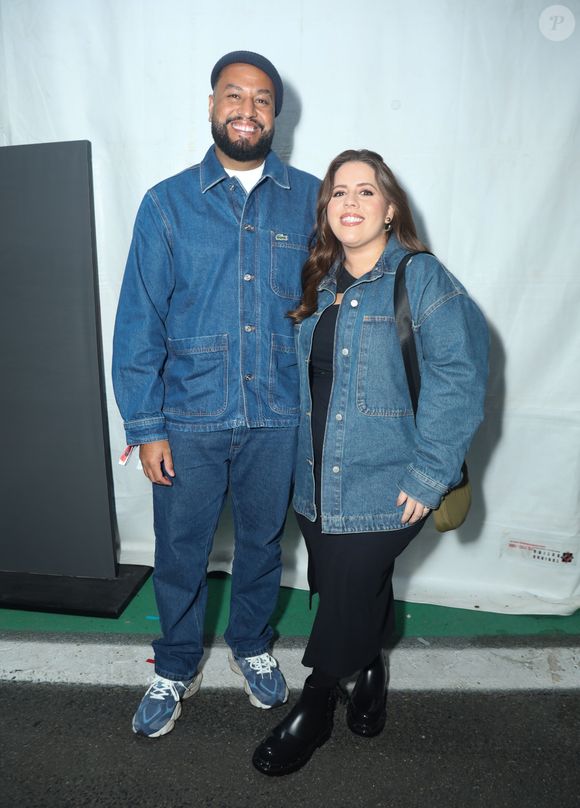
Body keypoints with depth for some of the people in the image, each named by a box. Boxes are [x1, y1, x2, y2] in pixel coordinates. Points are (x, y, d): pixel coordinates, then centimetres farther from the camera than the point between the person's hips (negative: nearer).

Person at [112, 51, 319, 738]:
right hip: (189, 418, 0)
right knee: (179, 553, 13)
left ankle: (251, 645, 45)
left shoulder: (309, 198, 2)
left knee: (261, 541, 18)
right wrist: (144, 427, -6)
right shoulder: (167, 203, -1)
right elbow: (139, 322, -2)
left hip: (278, 416, 1)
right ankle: (176, 668, 39)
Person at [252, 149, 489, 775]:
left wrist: (429, 475, -19)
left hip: (382, 487, -5)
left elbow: (458, 375, -16)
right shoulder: (320, 284, 11)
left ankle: (314, 711, 31)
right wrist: (301, 459, 12)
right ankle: (369, 677, 48)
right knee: (358, 591, 20)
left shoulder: (421, 278, -9)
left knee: (346, 600, 5)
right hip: (316, 482, 6)